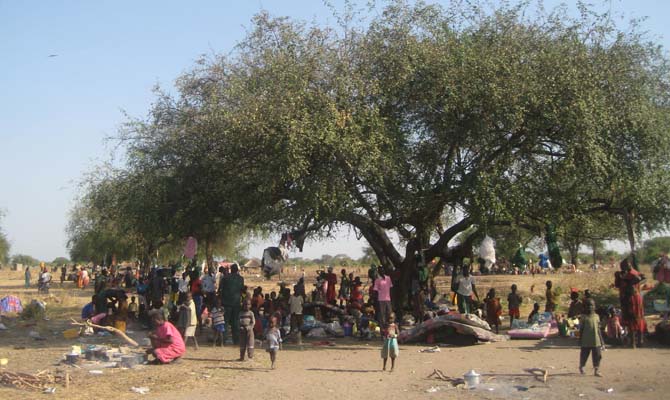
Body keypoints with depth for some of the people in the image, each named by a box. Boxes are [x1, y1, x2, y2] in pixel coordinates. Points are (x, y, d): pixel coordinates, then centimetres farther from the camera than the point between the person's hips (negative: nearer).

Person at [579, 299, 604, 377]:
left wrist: (601, 340, 10)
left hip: (596, 341, 3)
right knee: (584, 355, 8)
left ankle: (596, 370, 5)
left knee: (597, 355, -1)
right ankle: (581, 367, 32)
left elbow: (598, 329, 11)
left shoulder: (596, 316, 6)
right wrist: (580, 340, -1)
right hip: (586, 341, -3)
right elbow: (581, 330, 0)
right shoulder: (584, 317, -3)